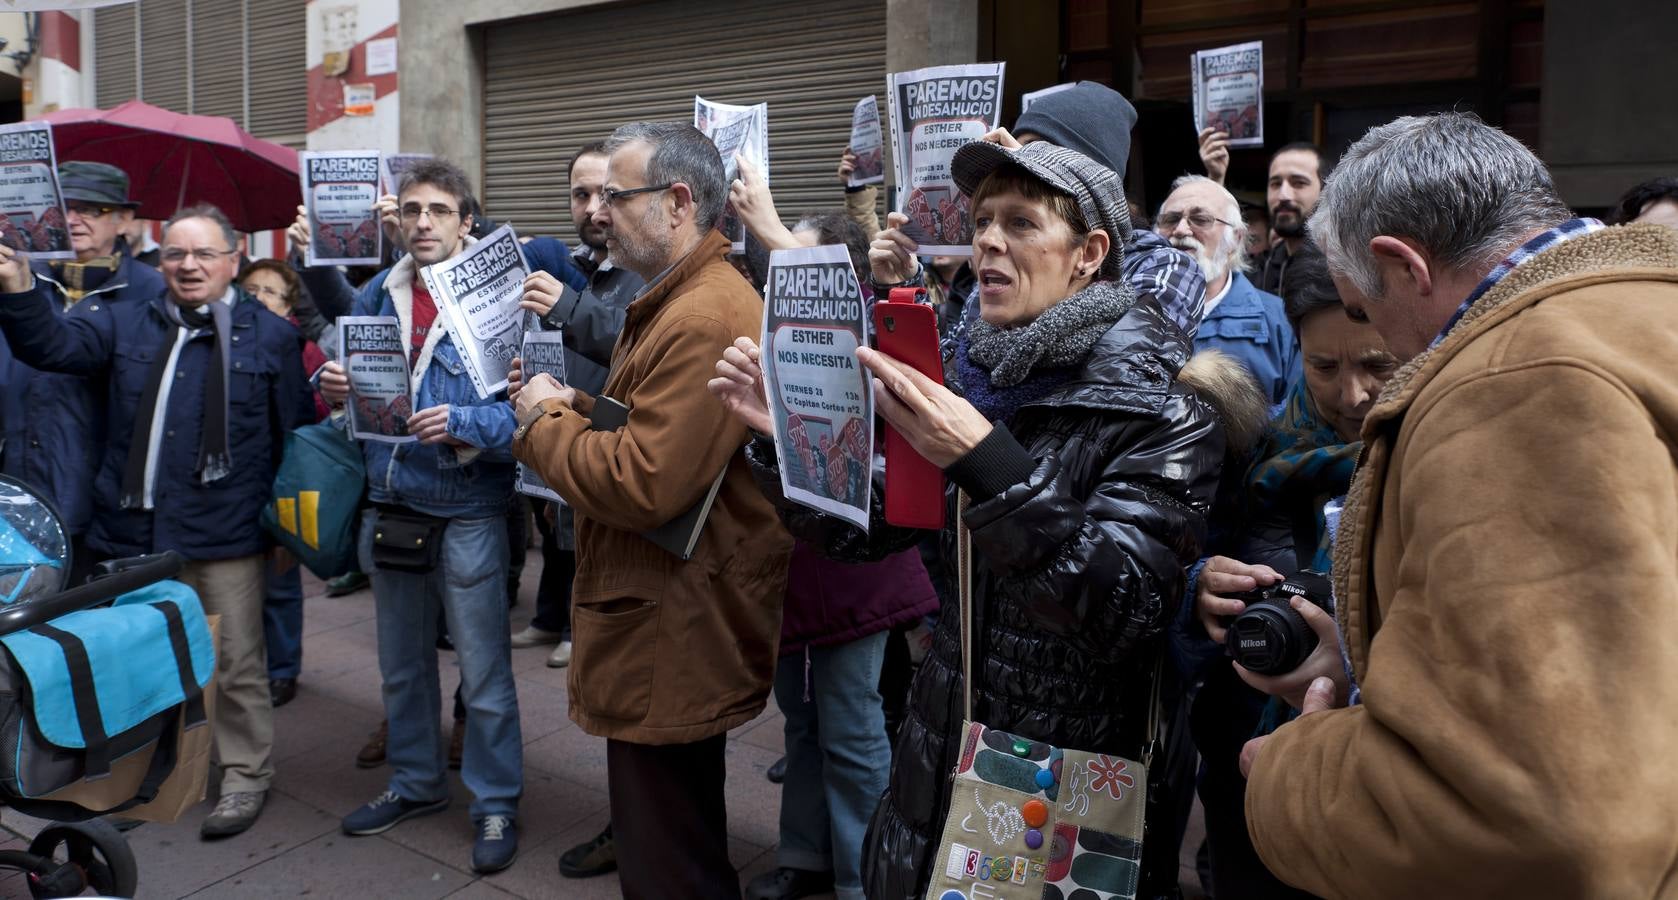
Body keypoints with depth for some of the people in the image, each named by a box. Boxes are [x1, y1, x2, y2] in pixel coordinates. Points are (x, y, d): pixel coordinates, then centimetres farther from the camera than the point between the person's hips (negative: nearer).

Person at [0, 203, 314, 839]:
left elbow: (293, 437, 3)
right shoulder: (125, 324, 12)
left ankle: (246, 774, 20)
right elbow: (51, 346, 0)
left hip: (224, 539, -3)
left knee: (235, 665, 5)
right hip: (130, 532, 4)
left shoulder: (271, 336, 3)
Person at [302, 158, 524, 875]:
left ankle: (496, 805, 22)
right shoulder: (377, 294, 6)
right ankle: (416, 782, 40)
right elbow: (342, 366, 16)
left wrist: (462, 424, -30)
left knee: (483, 669, 5)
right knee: (402, 662, 20)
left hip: (467, 511, -6)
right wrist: (334, 383, -6)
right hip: (389, 503, 6)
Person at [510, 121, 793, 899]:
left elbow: (645, 484, -28)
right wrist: (578, 410, 4)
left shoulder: (704, 321, -23)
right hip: (664, 627, 11)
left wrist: (544, 422, -13)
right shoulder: (676, 301, 14)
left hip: (672, 639, -11)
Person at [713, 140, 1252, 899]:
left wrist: (986, 465, -37)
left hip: (1079, 792, -5)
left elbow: (1127, 609, -27)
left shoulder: (1162, 402, -15)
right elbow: (862, 528, 4)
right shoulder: (975, 372, 2)